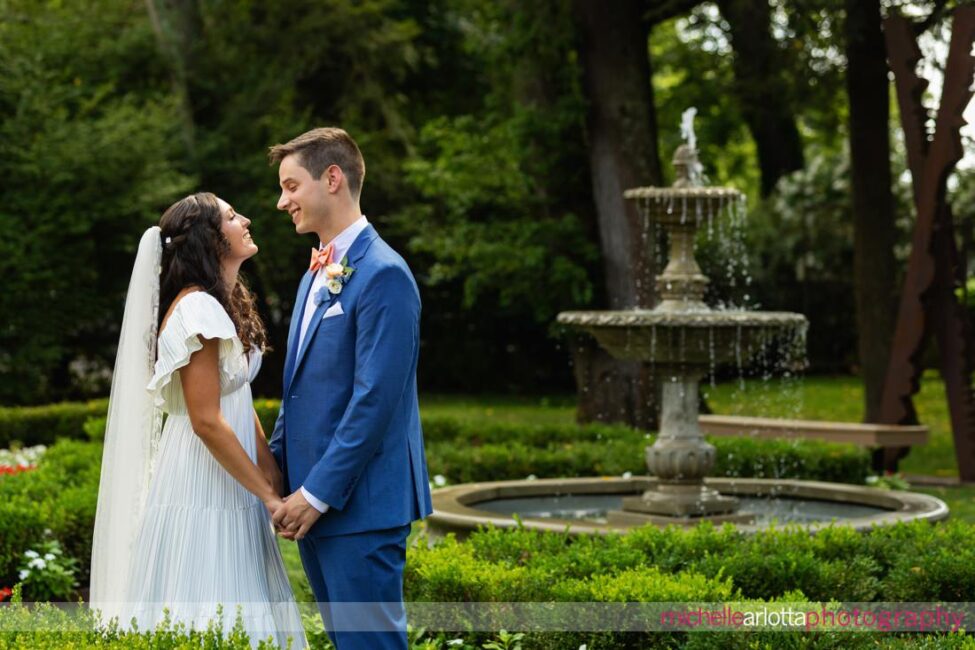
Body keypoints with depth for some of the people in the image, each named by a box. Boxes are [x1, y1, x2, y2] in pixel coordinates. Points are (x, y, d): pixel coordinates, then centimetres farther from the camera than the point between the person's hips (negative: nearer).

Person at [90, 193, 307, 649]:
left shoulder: (225, 304, 12)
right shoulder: (197, 308, -17)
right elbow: (207, 421, -20)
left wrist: (273, 474, 5)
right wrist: (269, 496, -16)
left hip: (229, 489, 9)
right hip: (201, 491, -9)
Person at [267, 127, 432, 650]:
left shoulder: (382, 274, -14)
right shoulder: (315, 276, 17)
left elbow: (375, 399, -19)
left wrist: (319, 492, -18)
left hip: (361, 505, -9)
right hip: (314, 503, 9)